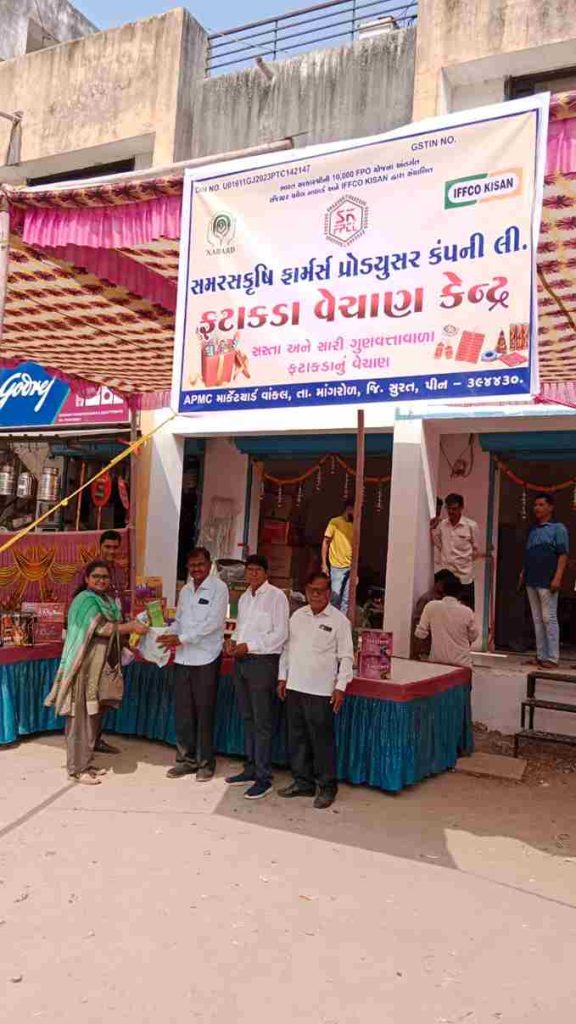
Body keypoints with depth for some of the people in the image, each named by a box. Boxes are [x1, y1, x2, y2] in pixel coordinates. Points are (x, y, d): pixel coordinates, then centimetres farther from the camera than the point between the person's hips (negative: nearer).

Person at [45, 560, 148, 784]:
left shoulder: (107, 600, 15)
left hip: (102, 669, 8)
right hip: (85, 669, -8)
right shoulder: (85, 600, -11)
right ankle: (77, 768, 5)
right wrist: (132, 626, -19)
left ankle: (85, 763, 22)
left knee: (94, 718, 13)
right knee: (81, 719, -2)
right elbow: (101, 628, -23)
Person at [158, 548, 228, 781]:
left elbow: (213, 622, -14)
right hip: (183, 657, 6)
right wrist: (170, 635, -4)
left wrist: (181, 638, -17)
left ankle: (205, 763, 15)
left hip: (206, 658, -6)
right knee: (182, 712, 9)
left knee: (204, 712, 3)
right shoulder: (185, 590, 14)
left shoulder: (218, 588, -6)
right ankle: (186, 759, 22)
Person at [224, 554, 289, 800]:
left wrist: (249, 646, -16)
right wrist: (233, 640, 2)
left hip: (263, 662, -8)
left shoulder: (276, 596, -9)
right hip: (241, 661, 8)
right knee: (247, 719, 15)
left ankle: (263, 778, 4)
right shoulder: (244, 598, 14)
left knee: (263, 722, -3)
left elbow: (281, 634, -14)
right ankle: (250, 770, 26)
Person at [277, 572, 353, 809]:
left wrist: (341, 687, -10)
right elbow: (287, 648, 15)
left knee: (322, 739, 0)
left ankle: (327, 787, 14)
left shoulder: (339, 621, -5)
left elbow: (346, 657, -5)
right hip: (295, 687, 5)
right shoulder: (297, 616, 9)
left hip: (321, 691, -5)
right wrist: (283, 677, 12)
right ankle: (302, 782, 26)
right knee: (297, 737, 12)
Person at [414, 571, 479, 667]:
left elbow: (420, 633, -6)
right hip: (462, 663, -1)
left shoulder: (431, 606, -11)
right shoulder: (466, 612, -11)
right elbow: (473, 637, 4)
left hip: (437, 662, 1)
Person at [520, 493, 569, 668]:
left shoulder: (558, 528, -3)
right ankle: (541, 656, 16)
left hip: (547, 582, -7)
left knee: (549, 619, -4)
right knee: (537, 620, 10)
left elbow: (563, 555, -10)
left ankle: (552, 658, 1)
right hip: (531, 581, 7)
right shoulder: (533, 529, 17)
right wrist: (523, 572, 16)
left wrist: (558, 577, -18)